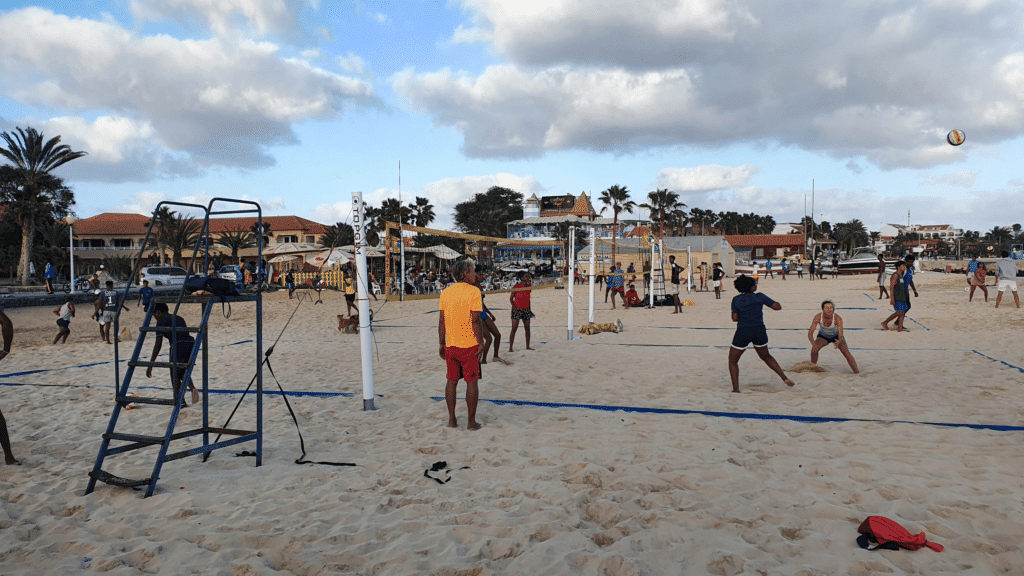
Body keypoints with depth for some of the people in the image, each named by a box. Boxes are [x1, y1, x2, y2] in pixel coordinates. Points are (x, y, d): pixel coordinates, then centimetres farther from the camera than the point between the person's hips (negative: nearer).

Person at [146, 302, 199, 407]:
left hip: (178, 346, -6)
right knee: (183, 372, 25)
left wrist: (151, 364, 3)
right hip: (192, 344, 6)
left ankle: (181, 402, 9)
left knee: (174, 375, 11)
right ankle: (193, 388, 0)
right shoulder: (179, 318, 28)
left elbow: (158, 344, 1)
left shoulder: (161, 321, 8)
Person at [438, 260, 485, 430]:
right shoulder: (473, 291, -11)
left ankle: (452, 419, 18)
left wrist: (441, 343, 13)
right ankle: (471, 421, 8)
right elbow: (476, 320, -15)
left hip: (451, 345, 5)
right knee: (472, 382, 4)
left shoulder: (445, 292, 5)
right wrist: (481, 344, -10)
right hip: (469, 345, -5)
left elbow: (441, 320, 6)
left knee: (451, 381, 13)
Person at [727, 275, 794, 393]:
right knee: (766, 356, 29)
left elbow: (735, 318, -5)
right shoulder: (760, 297, -2)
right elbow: (778, 307, 0)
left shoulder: (736, 299, -5)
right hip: (760, 332, 3)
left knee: (732, 361, 14)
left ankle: (736, 388, 3)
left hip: (743, 333, -2)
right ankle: (785, 378, 20)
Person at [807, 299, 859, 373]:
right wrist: (813, 344, -49)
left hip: (836, 336, -1)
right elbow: (810, 333, -31)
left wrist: (839, 342, -59)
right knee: (814, 349, -24)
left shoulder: (838, 319, -33)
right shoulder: (818, 317, -30)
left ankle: (857, 372, -9)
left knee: (846, 352, -19)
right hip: (823, 336, 1)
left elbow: (841, 336, -35)